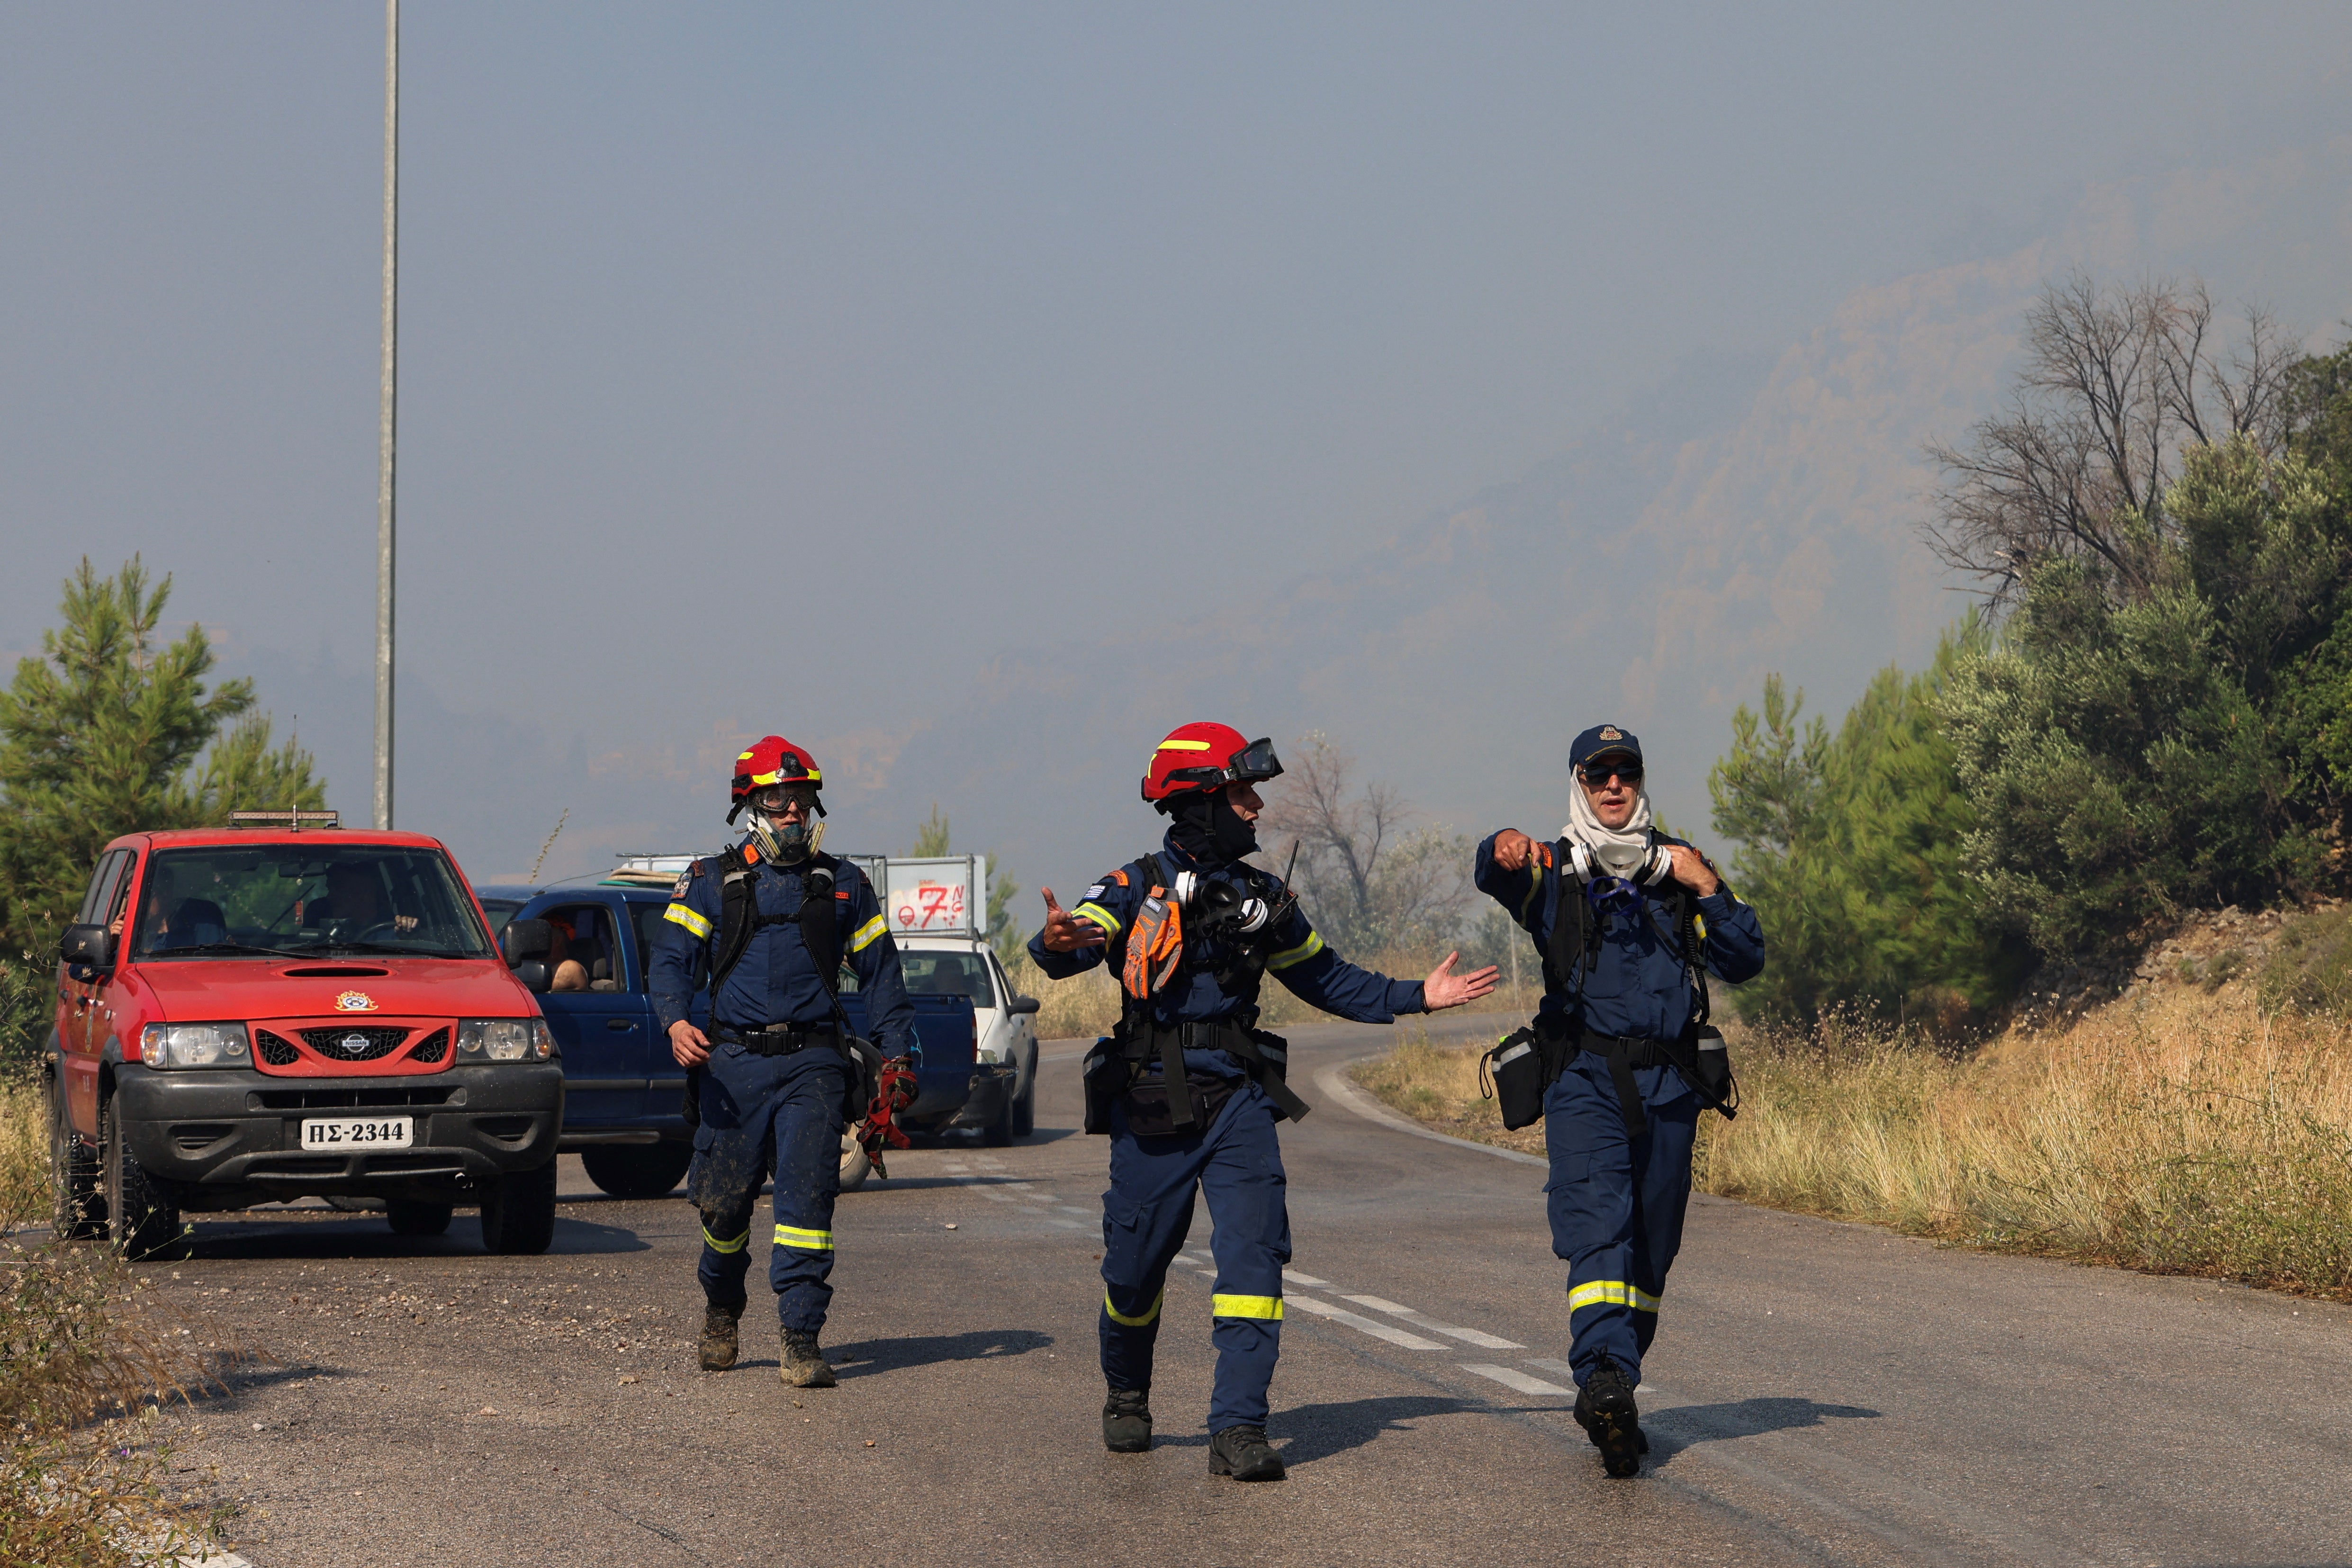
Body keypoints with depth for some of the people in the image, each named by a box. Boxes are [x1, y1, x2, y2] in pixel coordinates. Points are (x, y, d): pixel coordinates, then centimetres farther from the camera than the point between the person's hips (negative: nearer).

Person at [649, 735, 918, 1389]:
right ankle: (721, 1309, 32)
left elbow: (880, 970, 17)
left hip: (812, 1062, 0)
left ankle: (801, 1340, -14)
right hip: (735, 1061, 0)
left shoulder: (842, 886, 14)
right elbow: (672, 958, 0)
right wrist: (676, 1022, -20)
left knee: (808, 1193, -13)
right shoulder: (712, 882, 9)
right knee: (725, 1200, 3)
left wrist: (898, 1053, 8)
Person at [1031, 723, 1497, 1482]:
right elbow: (1074, 941, -20)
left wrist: (1416, 997, 15)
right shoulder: (1137, 889, -3)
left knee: (1254, 1254, -13)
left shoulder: (1262, 899, 12)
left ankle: (1238, 1430, -15)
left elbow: (1325, 978, 23)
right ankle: (1127, 1397, 35)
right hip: (1152, 1105, -3)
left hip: (1238, 1100, 3)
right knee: (1136, 1268, 7)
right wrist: (1060, 943, -45)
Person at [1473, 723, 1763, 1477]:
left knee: (1651, 1250, 9)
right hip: (1585, 1081, -4)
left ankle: (1613, 1392, 22)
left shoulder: (1678, 867, 15)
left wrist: (1708, 891, -7)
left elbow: (1743, 962, 9)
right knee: (1599, 1232, -21)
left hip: (1669, 1086, 4)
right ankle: (1605, 1380, -35)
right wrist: (1504, 852, -42)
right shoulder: (1553, 870, 7)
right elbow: (1497, 878, -18)